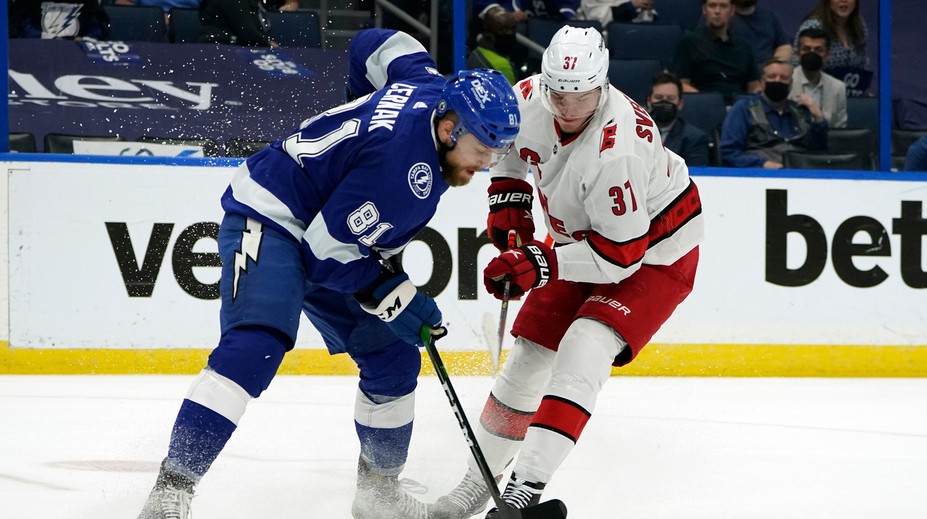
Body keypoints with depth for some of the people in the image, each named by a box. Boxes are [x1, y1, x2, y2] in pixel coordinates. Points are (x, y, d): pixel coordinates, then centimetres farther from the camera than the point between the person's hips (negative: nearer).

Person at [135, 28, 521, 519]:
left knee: (394, 358, 10)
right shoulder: (403, 162, -32)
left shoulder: (433, 88, -6)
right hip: (267, 220, -10)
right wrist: (394, 295, -20)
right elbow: (328, 246, -26)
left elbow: (374, 46, 14)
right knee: (256, 345, -31)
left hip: (324, 226, 10)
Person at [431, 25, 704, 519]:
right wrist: (508, 202, 0)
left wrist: (541, 264, -35)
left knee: (582, 352, -25)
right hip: (582, 238, 7)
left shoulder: (617, 150, -37)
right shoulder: (529, 98, -17)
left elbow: (621, 253, -32)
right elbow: (508, 140, 10)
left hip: (654, 251, -7)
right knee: (529, 355, 7)